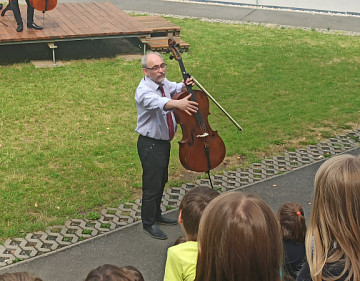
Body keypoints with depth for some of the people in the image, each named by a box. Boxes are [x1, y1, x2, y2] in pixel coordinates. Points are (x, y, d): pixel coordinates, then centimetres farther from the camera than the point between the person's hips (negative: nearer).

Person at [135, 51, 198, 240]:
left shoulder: (163, 83, 1)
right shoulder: (144, 91, -26)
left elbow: (174, 88, 24)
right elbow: (159, 102, -47)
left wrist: (184, 86, -1)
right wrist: (177, 103, -67)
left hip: (164, 141, 9)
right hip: (150, 144, -9)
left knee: (161, 182, 23)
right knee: (151, 186, 3)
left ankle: (157, 215, 43)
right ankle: (149, 224, 22)